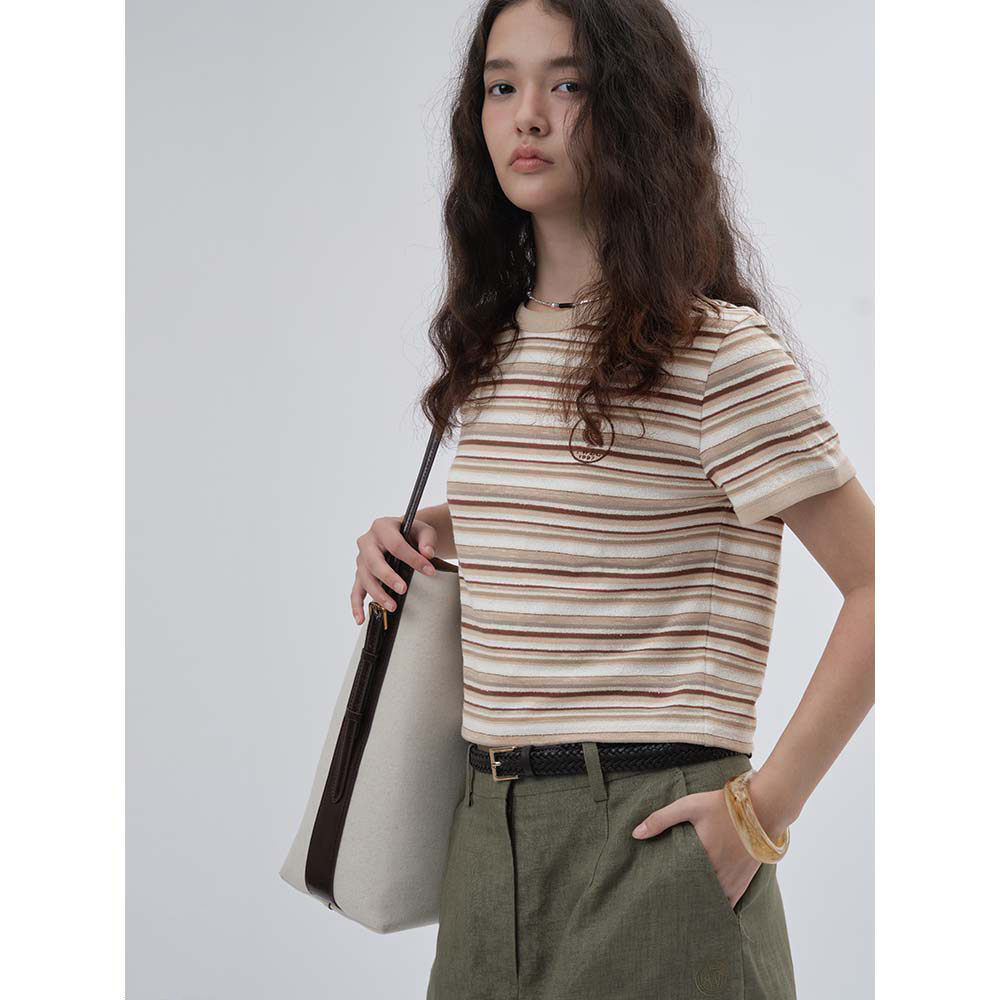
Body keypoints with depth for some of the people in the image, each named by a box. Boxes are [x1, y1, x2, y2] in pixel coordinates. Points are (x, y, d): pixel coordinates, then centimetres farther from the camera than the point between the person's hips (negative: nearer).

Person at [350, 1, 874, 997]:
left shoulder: (721, 354, -12)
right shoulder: (493, 344, 8)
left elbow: (880, 587, -12)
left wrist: (765, 806, -14)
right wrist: (425, 532, 7)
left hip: (648, 837, -6)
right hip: (488, 835, 6)